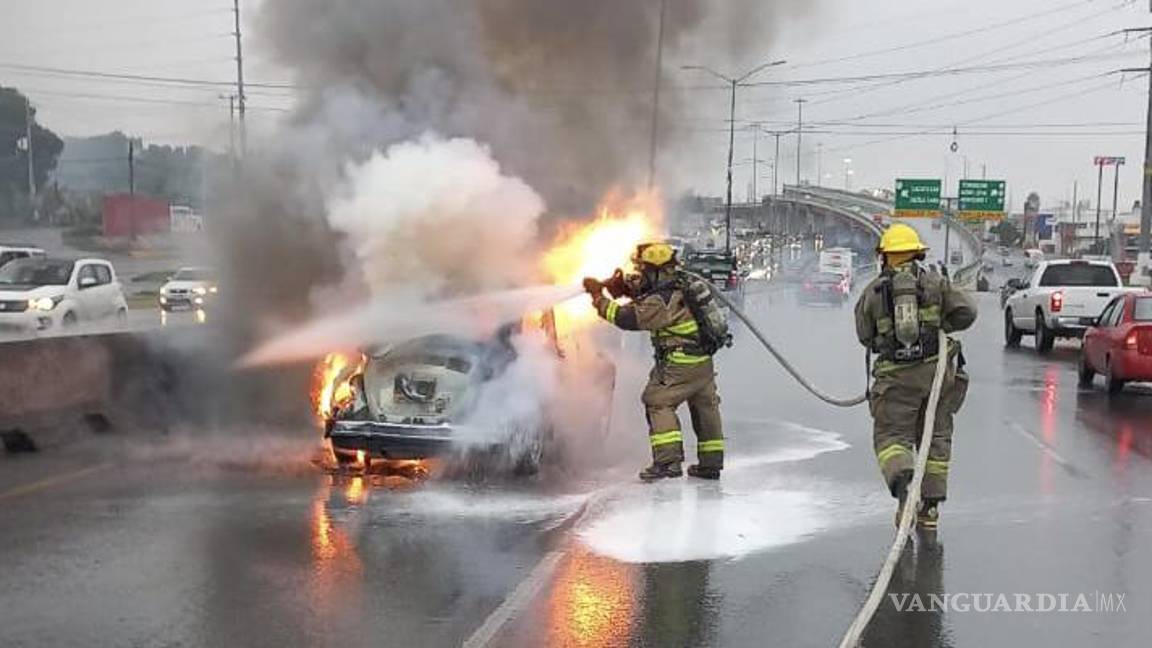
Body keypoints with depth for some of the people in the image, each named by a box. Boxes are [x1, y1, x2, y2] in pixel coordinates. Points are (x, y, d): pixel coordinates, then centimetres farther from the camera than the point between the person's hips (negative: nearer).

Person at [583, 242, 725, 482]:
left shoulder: (660, 302, -21)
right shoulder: (680, 287, 8)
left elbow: (626, 318, -19)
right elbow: (644, 296, 23)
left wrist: (598, 295, -10)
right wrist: (623, 287, 8)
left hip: (680, 363, -10)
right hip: (704, 362, 10)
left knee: (658, 403, -3)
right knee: (705, 407, 15)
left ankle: (668, 460, -12)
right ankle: (711, 463, 24)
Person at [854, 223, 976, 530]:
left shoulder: (872, 292, 4)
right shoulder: (936, 282, 4)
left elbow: (865, 337, 9)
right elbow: (966, 312, -4)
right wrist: (939, 325, 11)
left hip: (895, 375, -1)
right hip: (937, 369, 1)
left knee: (891, 435, 4)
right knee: (936, 436, 11)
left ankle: (901, 479, -26)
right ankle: (930, 507, 13)